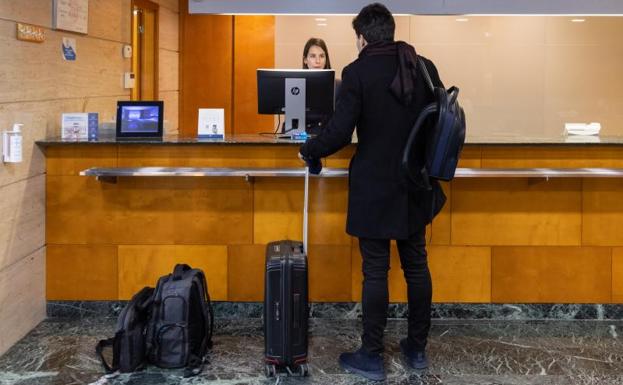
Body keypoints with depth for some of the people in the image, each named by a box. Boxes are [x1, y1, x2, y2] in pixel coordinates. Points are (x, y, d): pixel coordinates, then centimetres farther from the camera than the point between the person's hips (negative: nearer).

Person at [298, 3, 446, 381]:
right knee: (417, 266, 14)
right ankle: (418, 348, 25)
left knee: (375, 272, 3)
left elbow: (339, 132, -16)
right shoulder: (425, 67, 2)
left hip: (375, 188, -5)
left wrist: (308, 151, 2)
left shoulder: (357, 72, -13)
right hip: (416, 185, 5)